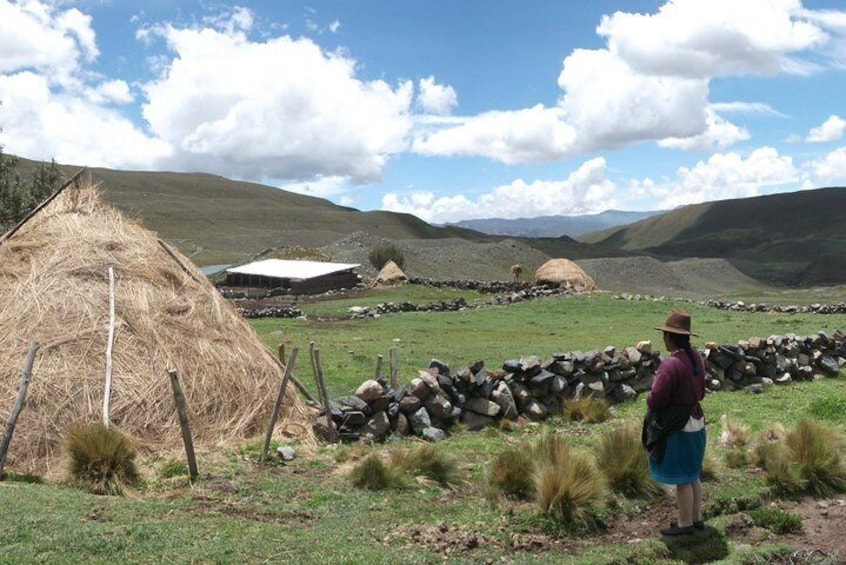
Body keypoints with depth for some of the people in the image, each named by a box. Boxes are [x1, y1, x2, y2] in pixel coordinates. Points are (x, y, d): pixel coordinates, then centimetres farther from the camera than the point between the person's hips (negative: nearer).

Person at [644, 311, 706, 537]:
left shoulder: (671, 364, -24)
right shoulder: (696, 357, 2)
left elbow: (655, 399, -20)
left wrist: (653, 391, 0)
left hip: (676, 427, -9)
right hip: (696, 421, 9)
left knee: (681, 478, 3)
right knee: (693, 474, 20)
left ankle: (685, 524, 14)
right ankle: (696, 518, 31)